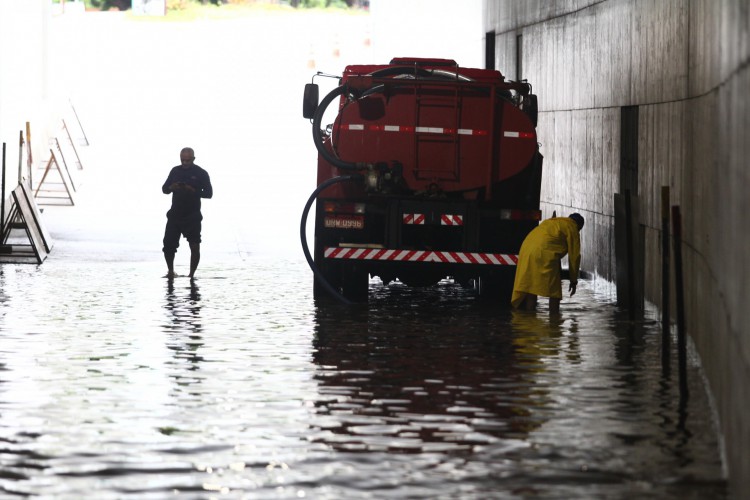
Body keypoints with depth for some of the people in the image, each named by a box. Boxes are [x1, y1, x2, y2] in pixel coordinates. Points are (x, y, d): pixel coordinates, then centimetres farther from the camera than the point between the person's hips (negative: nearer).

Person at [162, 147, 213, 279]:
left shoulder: (201, 173, -2)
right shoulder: (175, 171, 8)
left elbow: (209, 193, -7)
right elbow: (164, 189, 11)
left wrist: (193, 191, -23)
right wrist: (171, 187, -13)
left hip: (192, 217, -3)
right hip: (175, 216, 3)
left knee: (195, 247, -6)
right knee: (168, 244, 0)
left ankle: (192, 274, 4)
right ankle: (170, 270, 21)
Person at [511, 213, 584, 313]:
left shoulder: (552, 222, 33)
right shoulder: (572, 228, 11)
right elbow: (574, 255, 9)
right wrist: (574, 280, 16)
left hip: (526, 250, 7)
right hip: (545, 253, -7)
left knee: (530, 286, 11)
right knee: (554, 291, 0)